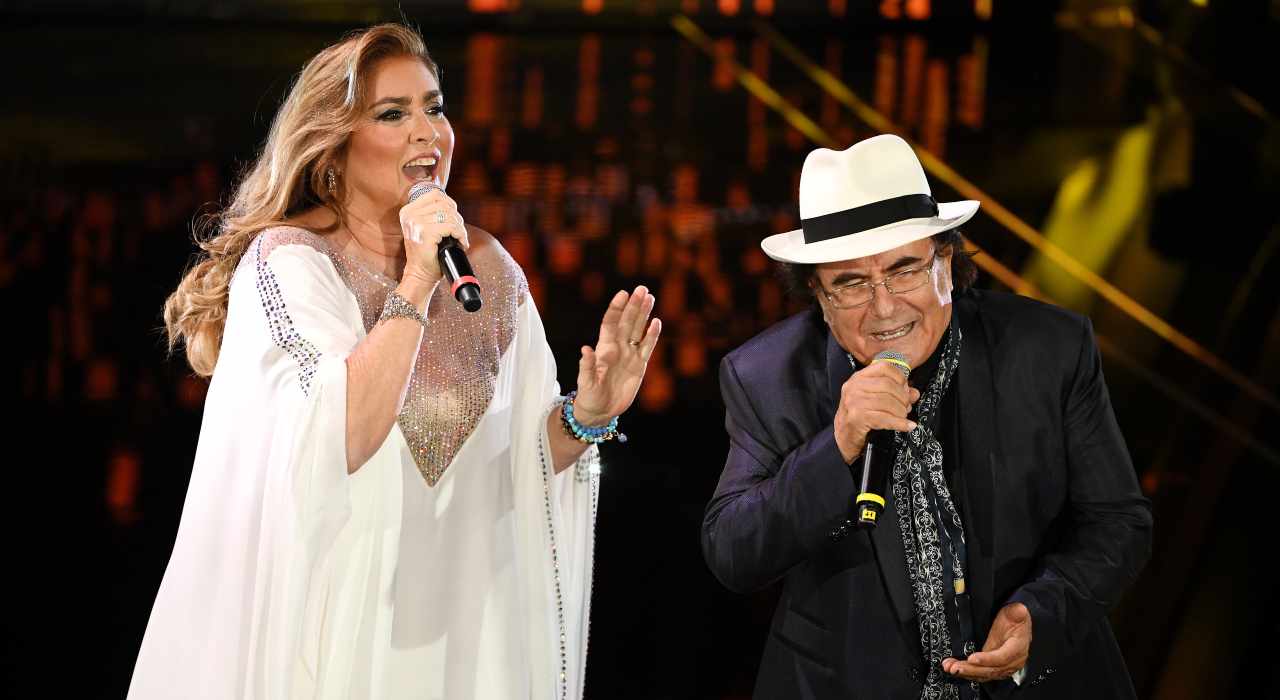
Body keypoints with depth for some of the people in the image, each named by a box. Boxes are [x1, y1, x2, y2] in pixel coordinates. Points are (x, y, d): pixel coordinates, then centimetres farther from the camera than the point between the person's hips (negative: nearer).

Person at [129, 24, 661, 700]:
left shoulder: (488, 269, 3)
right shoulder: (287, 259, -11)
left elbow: (524, 460, 8)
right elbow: (336, 446, -24)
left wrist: (586, 415, -11)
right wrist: (415, 284, -23)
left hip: (460, 627, 5)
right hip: (328, 628, -5)